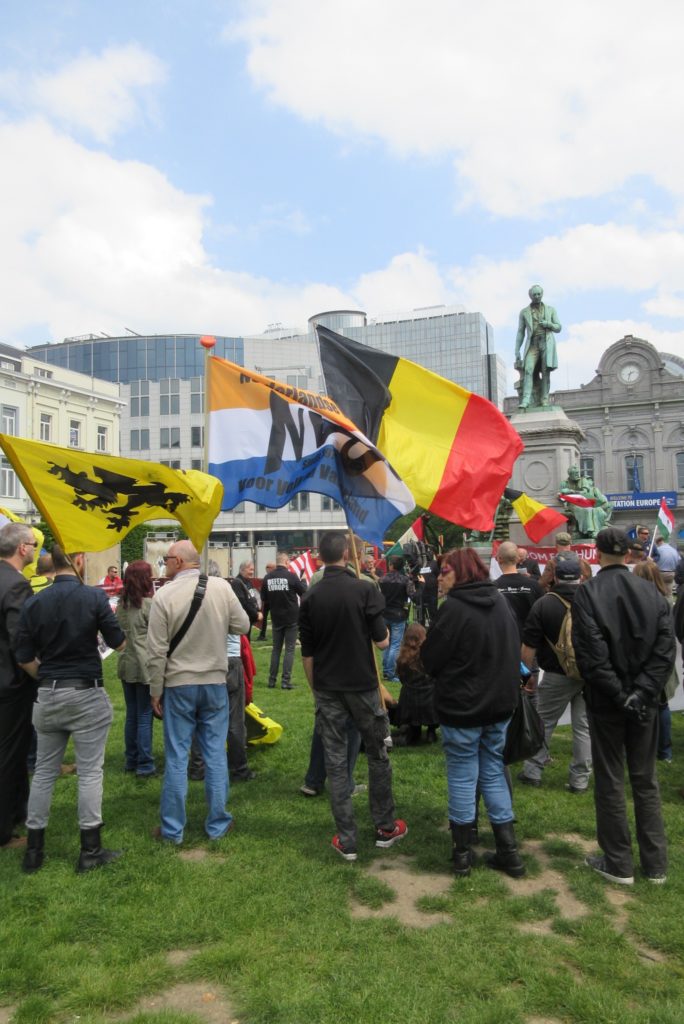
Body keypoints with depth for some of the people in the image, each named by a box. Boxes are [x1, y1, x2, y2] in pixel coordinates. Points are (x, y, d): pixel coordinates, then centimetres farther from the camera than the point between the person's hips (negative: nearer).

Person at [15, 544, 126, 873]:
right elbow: (119, 643, -5)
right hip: (86, 694, -4)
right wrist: (108, 618, 14)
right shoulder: (94, 596, -13)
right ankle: (90, 849, 13)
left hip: (47, 696, 4)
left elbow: (24, 658, 1)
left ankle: (33, 848, 24)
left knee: (44, 771, 15)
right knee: (90, 771, 5)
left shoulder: (33, 602, -1)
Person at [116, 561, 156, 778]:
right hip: (145, 666, -7)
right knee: (145, 716, 0)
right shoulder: (149, 603, -13)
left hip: (126, 664, 7)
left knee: (131, 715, 15)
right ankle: (145, 765, 5)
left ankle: (131, 760, 23)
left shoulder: (122, 604, 8)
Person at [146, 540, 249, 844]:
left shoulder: (164, 595, -13)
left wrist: (155, 691, 0)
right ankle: (217, 825, 21)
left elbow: (157, 651, -10)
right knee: (215, 754, 11)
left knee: (176, 757, 8)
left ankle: (172, 829, 18)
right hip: (215, 682, 2)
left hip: (178, 685, -2)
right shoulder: (221, 587, -7)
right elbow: (242, 625, 2)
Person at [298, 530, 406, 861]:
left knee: (335, 763, 8)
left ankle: (346, 841, 14)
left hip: (327, 689, 2)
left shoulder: (310, 597, -2)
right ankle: (385, 828, 27)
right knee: (377, 755, 15)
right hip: (362, 685, -2)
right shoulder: (365, 590, -12)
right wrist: (382, 627, 10)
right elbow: (382, 642, -11)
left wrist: (315, 690, 14)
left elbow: (307, 654, 3)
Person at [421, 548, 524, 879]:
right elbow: (514, 649, 13)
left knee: (462, 778, 7)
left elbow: (430, 658, -13)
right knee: (494, 774, 16)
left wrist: (449, 672, 7)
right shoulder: (500, 601, 3)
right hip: (500, 703, 6)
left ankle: (462, 854, 19)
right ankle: (509, 853, 20)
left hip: (462, 706, -6)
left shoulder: (453, 607, -19)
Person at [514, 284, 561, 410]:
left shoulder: (550, 309, 13)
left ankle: (544, 399, -5)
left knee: (545, 371, -7)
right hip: (532, 344, -1)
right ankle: (525, 400, -26)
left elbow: (558, 328, 14)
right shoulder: (524, 312, 11)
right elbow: (520, 333, 11)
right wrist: (517, 351, 4)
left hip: (547, 343, 1)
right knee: (528, 370, -18)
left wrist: (549, 324, -7)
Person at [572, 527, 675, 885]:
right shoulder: (652, 592, -1)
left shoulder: (588, 593, -14)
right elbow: (665, 649, -7)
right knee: (646, 781, 16)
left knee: (609, 782, 9)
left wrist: (618, 694, -12)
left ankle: (618, 863, 19)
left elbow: (591, 653, -20)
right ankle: (655, 864, 25)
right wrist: (641, 691, -9)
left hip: (606, 702, -4)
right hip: (644, 701, 4)